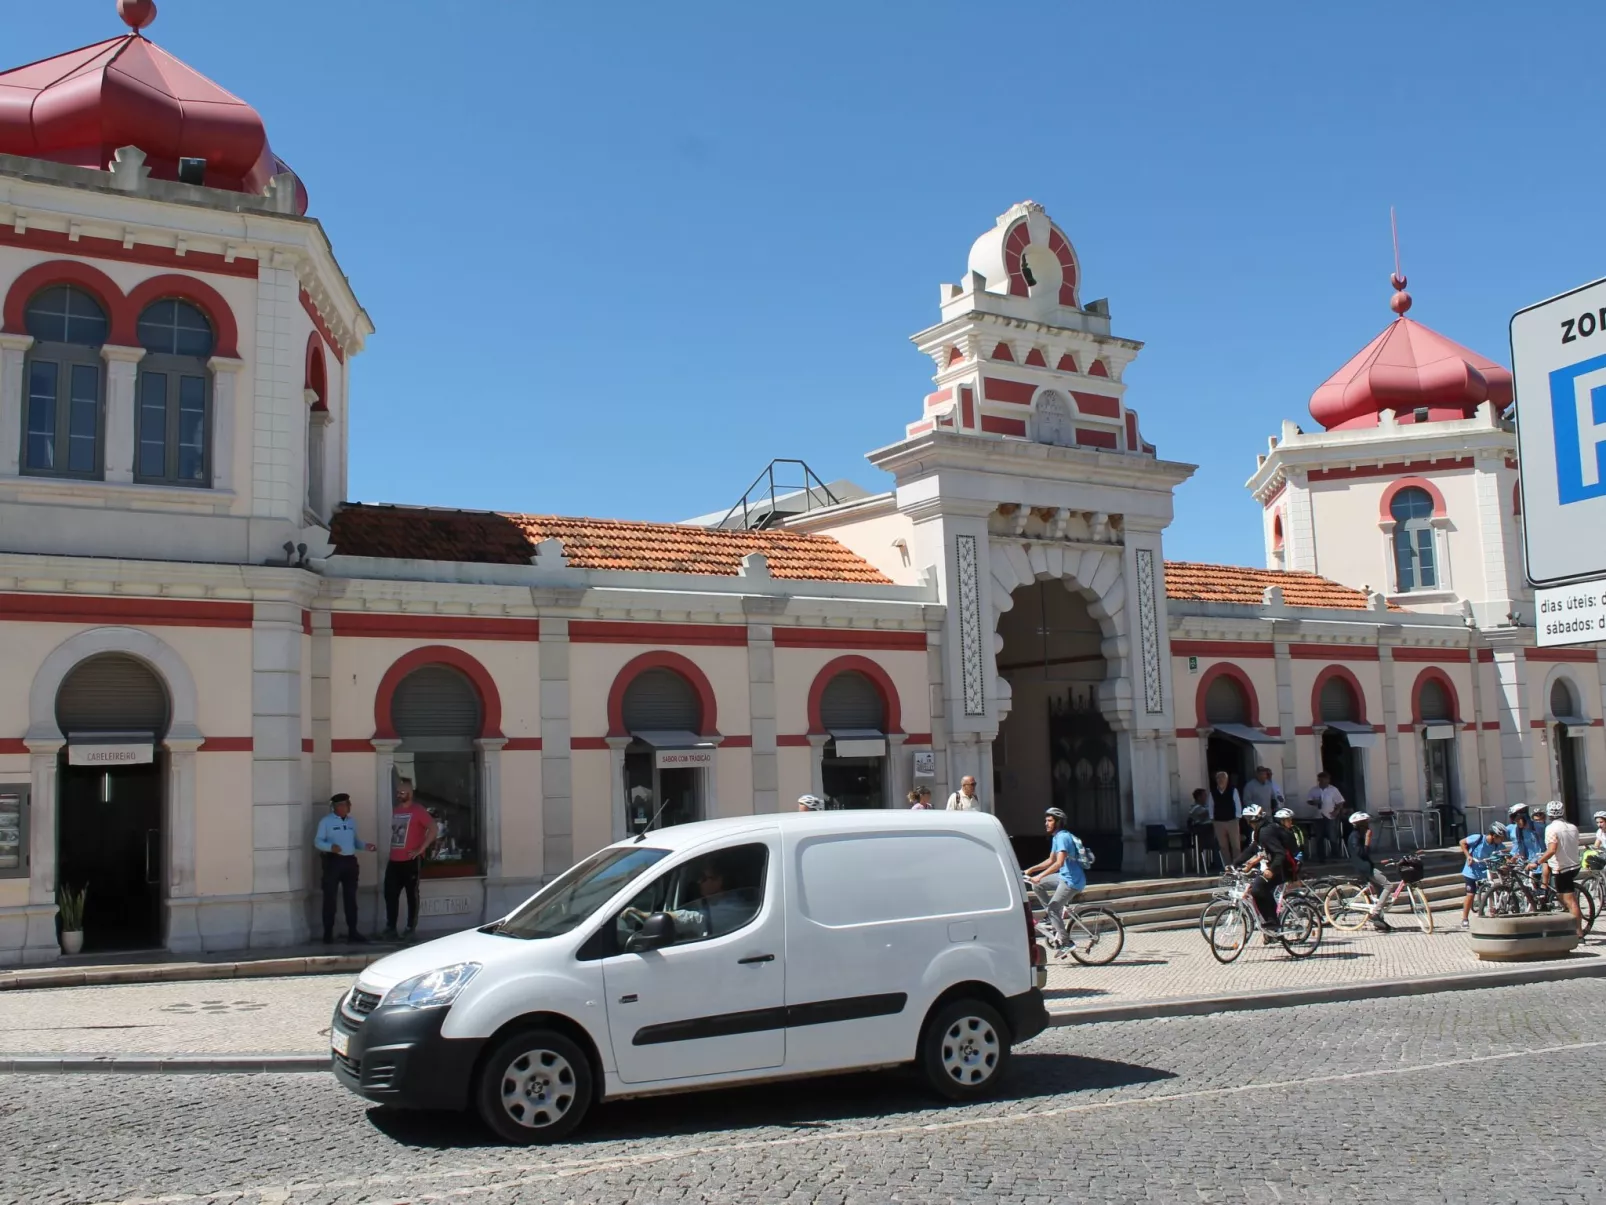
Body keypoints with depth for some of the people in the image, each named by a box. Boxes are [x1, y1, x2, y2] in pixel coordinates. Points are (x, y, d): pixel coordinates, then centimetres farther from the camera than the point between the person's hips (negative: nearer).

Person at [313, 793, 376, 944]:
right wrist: (330, 847, -26)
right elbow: (317, 842, -8)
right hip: (333, 861, -6)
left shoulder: (352, 822, 14)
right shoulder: (326, 822, -4)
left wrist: (366, 845, 0)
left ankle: (352, 931, 15)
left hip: (350, 861, 6)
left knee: (351, 897, 9)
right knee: (330, 898, -2)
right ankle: (328, 933, 5)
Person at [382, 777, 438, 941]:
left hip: (411, 861, -6)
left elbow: (433, 829, -15)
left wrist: (420, 849, -16)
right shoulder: (395, 810, 16)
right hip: (394, 861, 6)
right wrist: (391, 851, 14)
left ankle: (411, 928, 7)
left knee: (412, 895, 1)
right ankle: (390, 928, 9)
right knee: (390, 894, 3)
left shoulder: (418, 810, -7)